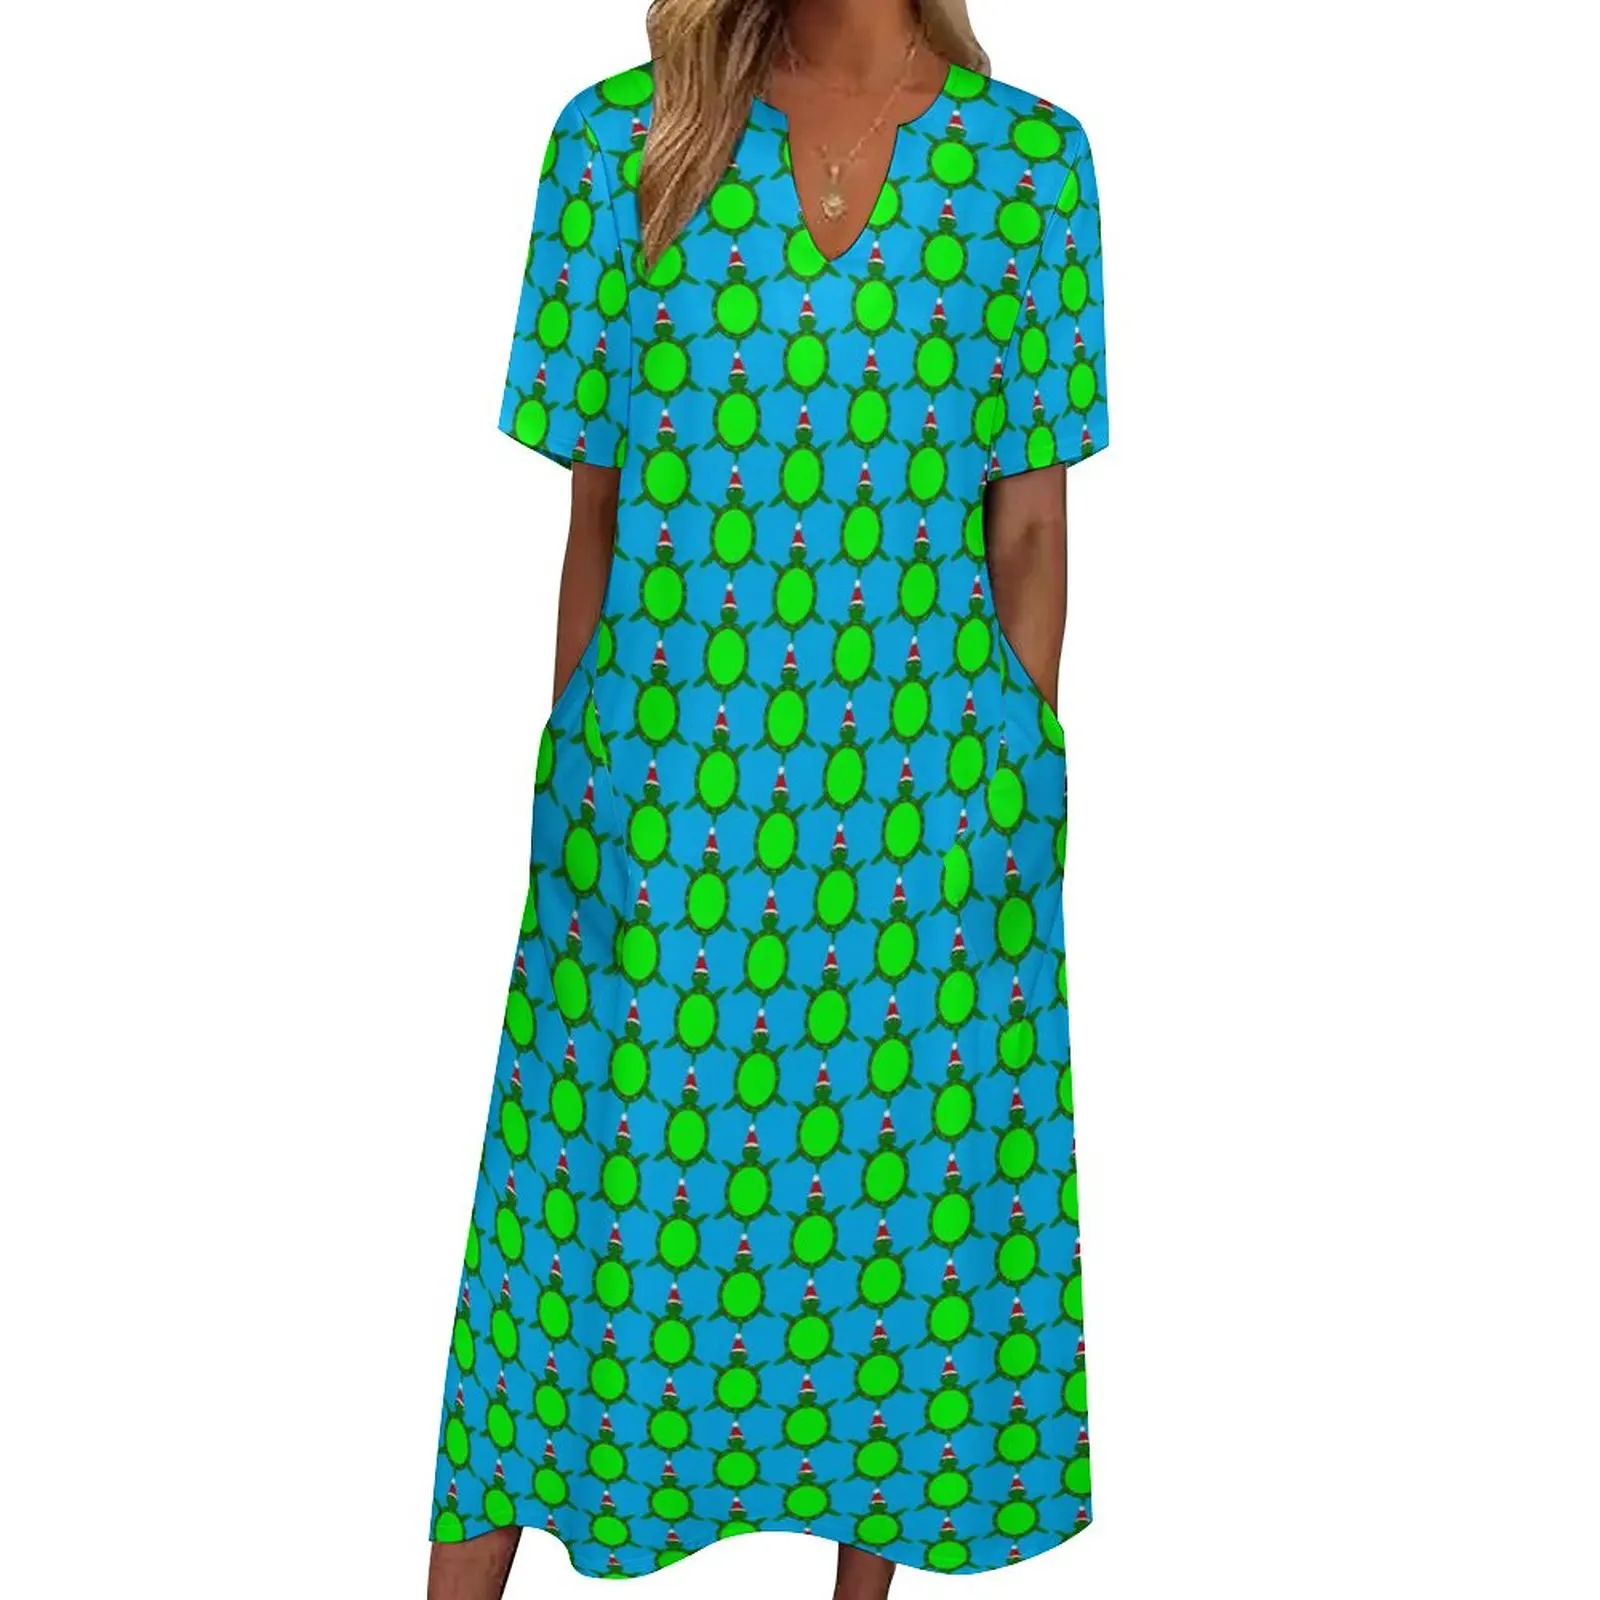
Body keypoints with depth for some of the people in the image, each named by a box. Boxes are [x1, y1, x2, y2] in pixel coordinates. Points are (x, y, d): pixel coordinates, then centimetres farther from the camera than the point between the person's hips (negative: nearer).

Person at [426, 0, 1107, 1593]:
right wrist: (577, 781, 5)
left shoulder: (1029, 158, 2)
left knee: (901, 1192, 12)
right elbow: (595, 512, 3)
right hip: (666, 787, 0)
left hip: (921, 798, 1)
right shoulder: (621, 137, 1)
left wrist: (1014, 786, 5)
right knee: (617, 1187, 8)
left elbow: (1031, 526, 5)